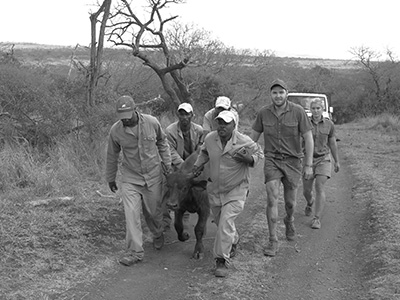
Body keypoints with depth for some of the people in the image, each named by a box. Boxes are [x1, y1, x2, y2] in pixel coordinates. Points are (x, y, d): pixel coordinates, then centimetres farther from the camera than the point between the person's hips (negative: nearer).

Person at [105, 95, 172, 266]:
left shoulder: (152, 123, -13)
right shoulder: (115, 131, -13)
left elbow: (162, 142, 8)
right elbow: (112, 156, 3)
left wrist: (167, 163, 9)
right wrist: (110, 179, 12)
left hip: (153, 176, 1)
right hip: (130, 178, 0)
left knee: (153, 211, 12)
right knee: (131, 213, -9)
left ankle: (157, 235, 42)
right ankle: (135, 251, 0)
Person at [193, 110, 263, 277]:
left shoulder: (244, 142, -19)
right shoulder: (210, 138, -7)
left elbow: (259, 152, -1)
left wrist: (249, 159, -21)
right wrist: (198, 164, 6)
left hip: (236, 190, -5)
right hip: (215, 188, 5)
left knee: (226, 221, -17)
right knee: (219, 221, 19)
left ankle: (222, 260, -8)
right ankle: (233, 241, 51)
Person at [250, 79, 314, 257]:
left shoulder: (298, 111, -11)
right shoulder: (264, 113, -4)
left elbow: (308, 138, -6)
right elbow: (253, 136, 8)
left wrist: (309, 165, -8)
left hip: (292, 161, 0)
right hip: (272, 160, 0)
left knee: (290, 202, 11)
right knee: (272, 198, -15)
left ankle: (289, 220, 47)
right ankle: (272, 242, -9)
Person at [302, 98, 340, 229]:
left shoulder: (329, 124, -4)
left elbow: (332, 143, 7)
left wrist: (337, 161, 13)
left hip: (323, 159, -1)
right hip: (308, 159, 1)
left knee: (319, 188, -18)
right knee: (306, 190, 10)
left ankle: (316, 219, -14)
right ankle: (310, 203, 47)